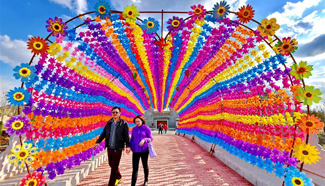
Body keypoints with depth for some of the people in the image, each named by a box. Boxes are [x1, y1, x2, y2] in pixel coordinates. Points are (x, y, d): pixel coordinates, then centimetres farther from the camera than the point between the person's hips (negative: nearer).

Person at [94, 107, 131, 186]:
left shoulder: (123, 123, -8)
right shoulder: (109, 123, 5)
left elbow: (126, 136, -10)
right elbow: (103, 133, 8)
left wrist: (128, 146, -18)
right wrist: (98, 142, -1)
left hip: (117, 149, -5)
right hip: (109, 148, 5)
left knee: (114, 167, 2)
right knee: (111, 164, 21)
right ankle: (119, 177, 46)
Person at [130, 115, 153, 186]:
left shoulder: (147, 128, -8)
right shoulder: (134, 129, 4)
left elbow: (150, 139, -6)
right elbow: (132, 139, 12)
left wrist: (144, 140, -25)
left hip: (144, 150, -2)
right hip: (136, 151, 3)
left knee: (145, 166, 16)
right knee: (135, 168, -3)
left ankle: (146, 180, 42)